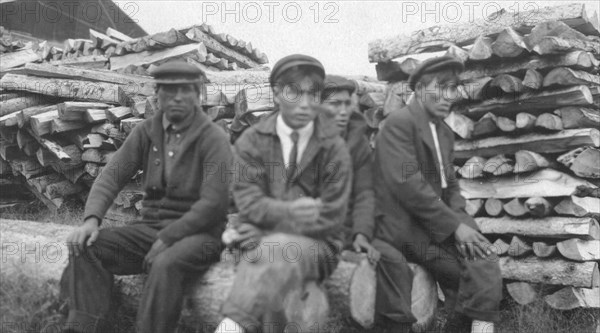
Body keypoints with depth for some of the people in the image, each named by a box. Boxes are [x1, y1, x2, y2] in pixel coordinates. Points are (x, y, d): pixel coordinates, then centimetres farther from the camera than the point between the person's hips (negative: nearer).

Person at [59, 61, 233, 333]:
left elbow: (214, 202, -15)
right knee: (85, 246, -16)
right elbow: (112, 175, 3)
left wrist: (166, 239, -21)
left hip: (197, 232, -5)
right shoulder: (145, 132, 9)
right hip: (150, 226, 5)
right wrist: (92, 218, -16)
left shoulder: (213, 139, -7)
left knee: (165, 265, -36)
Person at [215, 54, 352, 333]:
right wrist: (289, 212, -22)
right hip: (262, 240, 1)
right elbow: (248, 200, -5)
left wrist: (267, 230, -12)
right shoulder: (251, 141, 4)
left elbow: (330, 218, -6)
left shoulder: (334, 148, -1)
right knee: (271, 278, -35)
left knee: (278, 248, -36)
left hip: (315, 245, -1)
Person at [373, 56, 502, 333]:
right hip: (406, 226, -7)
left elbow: (450, 185, 15)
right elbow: (408, 185, -20)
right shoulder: (400, 123, -11)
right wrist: (454, 225, -18)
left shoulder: (445, 132, 15)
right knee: (482, 270, -18)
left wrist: (459, 221, -6)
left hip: (436, 224, 7)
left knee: (484, 264, -12)